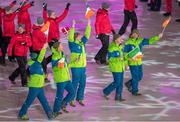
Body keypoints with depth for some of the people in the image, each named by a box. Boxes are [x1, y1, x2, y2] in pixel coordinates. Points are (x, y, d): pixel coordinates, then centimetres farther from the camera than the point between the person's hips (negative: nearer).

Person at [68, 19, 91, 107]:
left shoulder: (82, 43, 11)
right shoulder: (73, 44, -7)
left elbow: (87, 35, 13)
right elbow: (70, 37, -23)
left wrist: (88, 25, 8)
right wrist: (73, 27, -30)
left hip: (83, 67, 7)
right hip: (75, 67, -7)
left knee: (82, 84, 11)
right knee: (75, 84, -2)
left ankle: (80, 98, 24)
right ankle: (71, 100, 7)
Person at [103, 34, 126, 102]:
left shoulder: (120, 46, 6)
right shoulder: (112, 48, -18)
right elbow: (110, 58, -16)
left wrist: (125, 63, 17)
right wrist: (118, 59, -29)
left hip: (121, 67, 8)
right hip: (115, 68, -8)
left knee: (120, 83, 9)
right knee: (117, 82, -5)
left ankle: (118, 97, 17)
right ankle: (106, 92, 14)